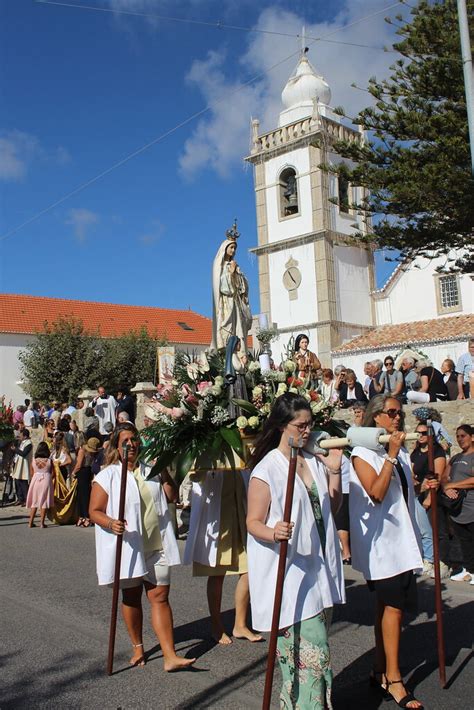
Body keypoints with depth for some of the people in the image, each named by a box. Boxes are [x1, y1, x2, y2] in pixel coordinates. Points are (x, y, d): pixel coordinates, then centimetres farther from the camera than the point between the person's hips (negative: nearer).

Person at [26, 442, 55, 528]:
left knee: (34, 502, 13)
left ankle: (31, 522, 13)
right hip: (46, 480, -2)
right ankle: (42, 523, 2)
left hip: (35, 480, 2)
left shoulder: (33, 460, -1)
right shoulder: (49, 461, -6)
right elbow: (52, 473, -2)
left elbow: (32, 473, 7)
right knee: (44, 502, 4)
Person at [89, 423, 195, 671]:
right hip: (127, 546, -2)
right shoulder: (107, 476, -4)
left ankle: (170, 656, -2)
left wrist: (164, 472, -5)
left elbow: (172, 496, 8)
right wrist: (110, 523, -26)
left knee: (160, 596, -2)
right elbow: (95, 511, -6)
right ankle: (138, 647, 32)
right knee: (131, 597, 13)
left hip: (157, 545, 2)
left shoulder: (151, 470, 8)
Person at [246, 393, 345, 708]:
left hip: (318, 565, 7)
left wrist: (335, 470, 1)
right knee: (312, 650, -8)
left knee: (311, 646, 15)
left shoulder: (315, 462, 8)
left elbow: (332, 508, 14)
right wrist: (274, 533, -31)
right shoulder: (266, 469, -12)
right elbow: (253, 522, -10)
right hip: (288, 570, -7)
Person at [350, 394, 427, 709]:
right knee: (393, 605, -8)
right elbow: (376, 493, -20)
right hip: (380, 538, -7)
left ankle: (381, 672, 23)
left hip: (401, 537, 7)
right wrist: (391, 455, -20)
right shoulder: (363, 451, -9)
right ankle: (393, 679, 1)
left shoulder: (401, 451, 12)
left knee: (388, 605, 13)